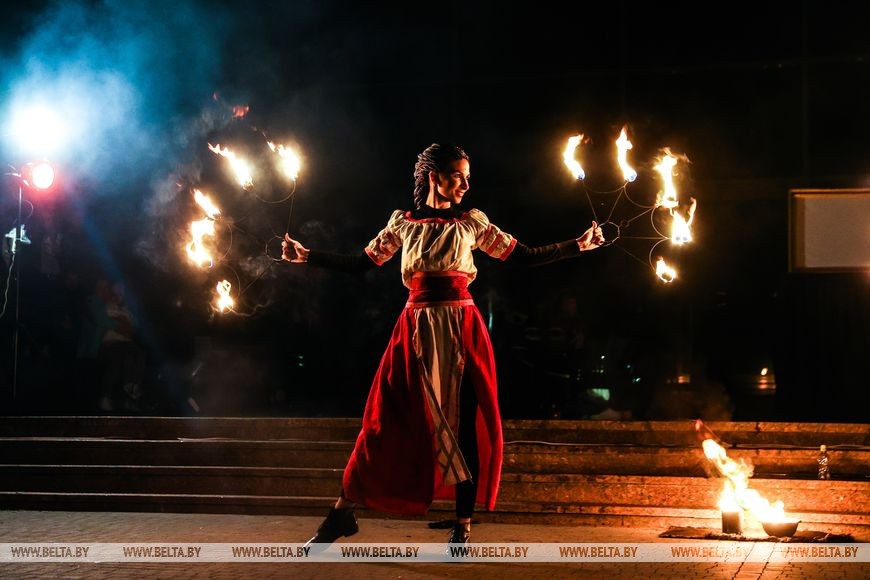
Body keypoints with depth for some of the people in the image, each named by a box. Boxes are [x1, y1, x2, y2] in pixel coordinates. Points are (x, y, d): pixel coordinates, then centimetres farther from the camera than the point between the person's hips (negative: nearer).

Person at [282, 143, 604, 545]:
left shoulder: (472, 222, 9)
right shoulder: (403, 223, 9)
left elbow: (524, 256, 10)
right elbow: (360, 264, 11)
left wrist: (579, 245, 6)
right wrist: (306, 255, 5)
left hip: (461, 328, 0)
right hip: (416, 328, 0)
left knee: (466, 421, -3)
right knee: (388, 420, -1)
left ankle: (462, 527, 4)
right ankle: (343, 511, 10)